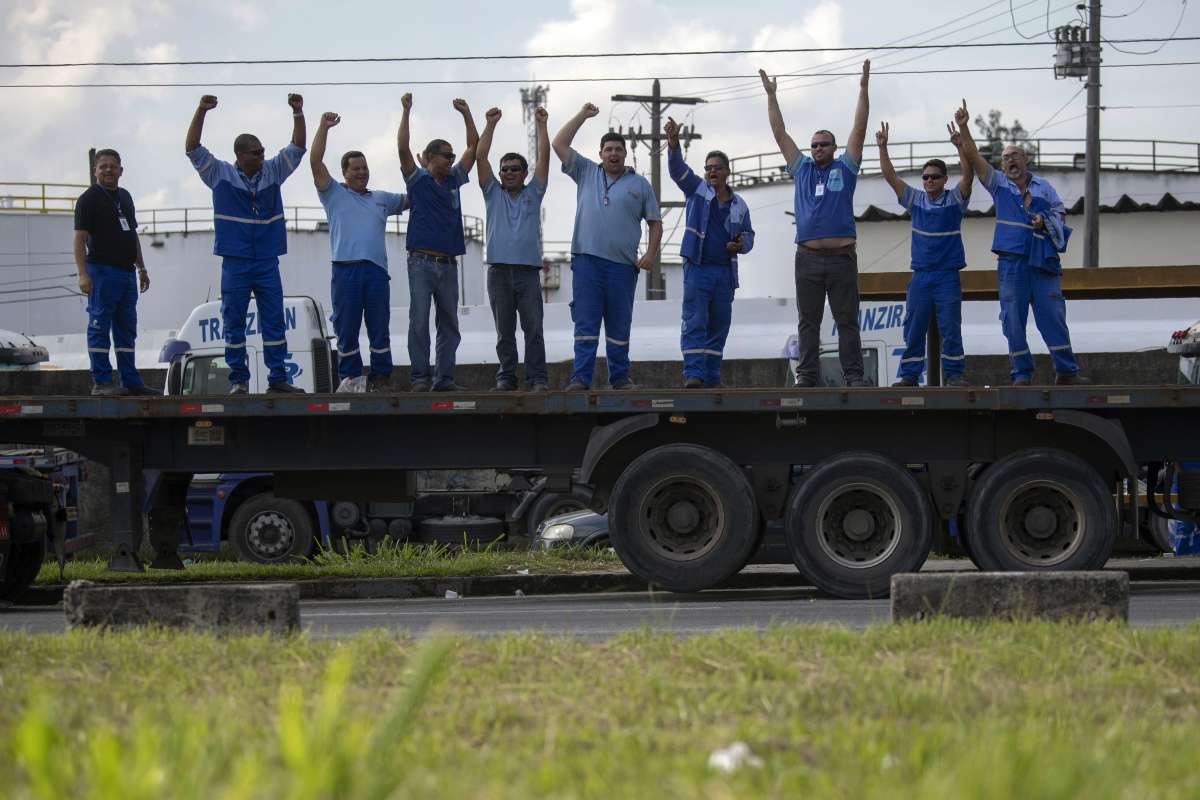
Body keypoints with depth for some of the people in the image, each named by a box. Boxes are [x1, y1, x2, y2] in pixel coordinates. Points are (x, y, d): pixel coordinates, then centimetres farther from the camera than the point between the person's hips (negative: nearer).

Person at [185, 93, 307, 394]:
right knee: (234, 323, 1)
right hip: (235, 264, -2)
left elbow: (297, 147, 7)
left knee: (274, 321, 2)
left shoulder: (273, 172, 8)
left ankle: (278, 378, 5)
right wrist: (201, 112, -16)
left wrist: (298, 113, -6)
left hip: (267, 262, 2)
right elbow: (193, 149, -6)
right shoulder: (221, 174, 1)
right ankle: (238, 379, 5)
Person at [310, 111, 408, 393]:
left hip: (376, 270, 3)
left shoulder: (381, 199, 24)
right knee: (347, 332, -1)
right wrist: (324, 127, -3)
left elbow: (413, 200, 29)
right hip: (346, 271, -3)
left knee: (380, 332, 2)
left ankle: (380, 380, 6)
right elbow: (315, 162, 1)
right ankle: (349, 380, 4)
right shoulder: (334, 194, 11)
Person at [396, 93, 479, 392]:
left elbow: (474, 147, 19)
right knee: (419, 321, -6)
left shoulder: (454, 180, 17)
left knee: (449, 324, 4)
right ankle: (420, 377, -6)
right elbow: (403, 148, -8)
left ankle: (444, 378, 7)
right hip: (422, 261, -5)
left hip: (448, 263, 5)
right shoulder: (418, 179, 4)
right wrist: (406, 112, -10)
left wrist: (466, 114, 14)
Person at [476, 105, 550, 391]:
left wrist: (542, 125, 7)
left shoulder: (533, 193, 15)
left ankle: (537, 378, -5)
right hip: (499, 270, 1)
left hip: (528, 270, -1)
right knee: (504, 331, 4)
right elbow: (480, 156, 9)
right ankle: (506, 376, 9)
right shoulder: (493, 193, 15)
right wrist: (490, 124, 6)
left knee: (533, 329, -5)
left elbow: (544, 158, 10)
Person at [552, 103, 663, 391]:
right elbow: (559, 144, 9)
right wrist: (583, 115, 10)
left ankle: (620, 377, 14)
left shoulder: (640, 184, 11)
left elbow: (655, 223, 12)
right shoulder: (586, 173, 13)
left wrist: (651, 253, -2)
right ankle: (580, 378, -10)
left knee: (619, 324, 6)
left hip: (623, 264, 0)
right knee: (585, 322, -6)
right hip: (587, 261, 0)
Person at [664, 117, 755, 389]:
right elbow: (677, 169, -9)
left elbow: (749, 235, 20)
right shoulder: (697, 189, 5)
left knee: (719, 326, 5)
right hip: (697, 267, -3)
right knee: (695, 323, -10)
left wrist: (741, 244, -5)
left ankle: (712, 376, 10)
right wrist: (674, 142, -26)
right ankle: (693, 373, -14)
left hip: (725, 272, 3)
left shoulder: (739, 205, 12)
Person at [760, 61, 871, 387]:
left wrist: (863, 89, -2)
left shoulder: (845, 168, 8)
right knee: (808, 321, 4)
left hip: (841, 257, -2)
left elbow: (859, 129, 3)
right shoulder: (802, 169, 14)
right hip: (808, 258, 2)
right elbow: (780, 134, 14)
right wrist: (771, 96, 13)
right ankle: (807, 375, 6)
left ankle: (854, 375, 0)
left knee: (847, 320, 0)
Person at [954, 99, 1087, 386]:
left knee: (1053, 317, -3)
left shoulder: (1043, 186, 13)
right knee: (1013, 319, -1)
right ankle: (1022, 373, 4)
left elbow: (1060, 213, 18)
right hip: (1011, 261, 0)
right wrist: (963, 128, -10)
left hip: (1043, 261, 0)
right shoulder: (998, 184, 9)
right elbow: (973, 157, 0)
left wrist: (1045, 221, -3)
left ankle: (1066, 371, -2)